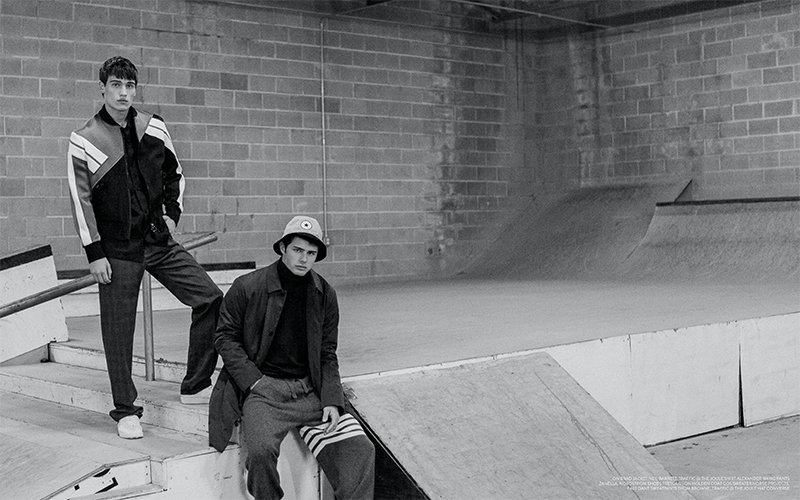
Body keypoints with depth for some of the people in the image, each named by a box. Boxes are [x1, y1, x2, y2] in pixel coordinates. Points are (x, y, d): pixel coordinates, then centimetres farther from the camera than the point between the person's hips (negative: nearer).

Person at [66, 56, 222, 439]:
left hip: (159, 240, 4)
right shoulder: (84, 141, -6)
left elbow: (174, 173, 21)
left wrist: (172, 212, 9)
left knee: (210, 299, -4)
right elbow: (80, 201, -6)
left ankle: (194, 387, 7)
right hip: (117, 250, -4)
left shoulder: (154, 128, 5)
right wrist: (94, 253, -10)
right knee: (118, 331, 1)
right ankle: (125, 411, 15)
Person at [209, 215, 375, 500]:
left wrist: (331, 400, -2)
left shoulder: (325, 295, 8)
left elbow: (327, 355, 13)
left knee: (360, 450, -14)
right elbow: (226, 337, 3)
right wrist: (254, 381, -9)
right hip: (262, 389, -3)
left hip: (310, 391, 4)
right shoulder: (246, 287, -3)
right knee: (261, 451, -31)